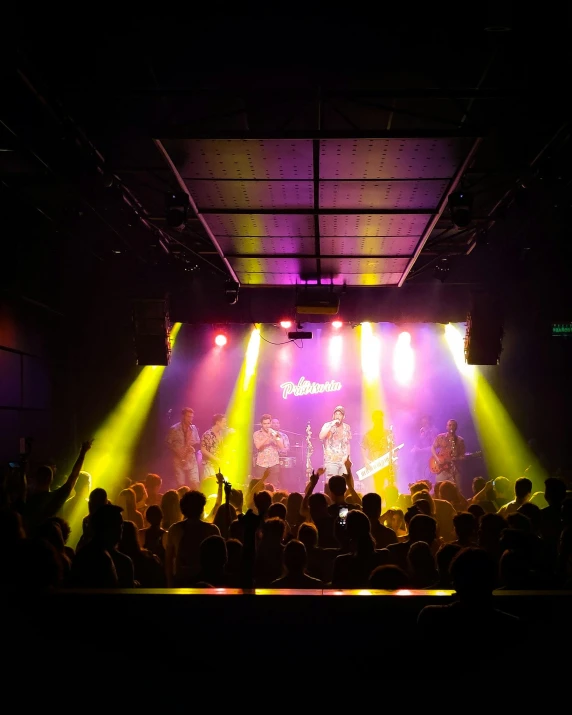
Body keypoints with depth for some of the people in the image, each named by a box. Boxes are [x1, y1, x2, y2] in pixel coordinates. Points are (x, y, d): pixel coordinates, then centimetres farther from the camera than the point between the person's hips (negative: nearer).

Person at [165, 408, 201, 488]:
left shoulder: (193, 428, 9)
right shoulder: (174, 429, -4)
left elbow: (198, 442, 15)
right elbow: (169, 443, -2)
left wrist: (193, 445, -7)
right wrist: (177, 451, -14)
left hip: (191, 460, 3)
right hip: (178, 460, -3)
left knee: (195, 484, -6)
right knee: (181, 485, -2)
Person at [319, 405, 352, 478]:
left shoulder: (347, 427, 11)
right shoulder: (328, 425, -1)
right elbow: (321, 437, -19)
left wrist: (347, 455, 7)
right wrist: (331, 425, -22)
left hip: (343, 461, 4)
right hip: (331, 461, -4)